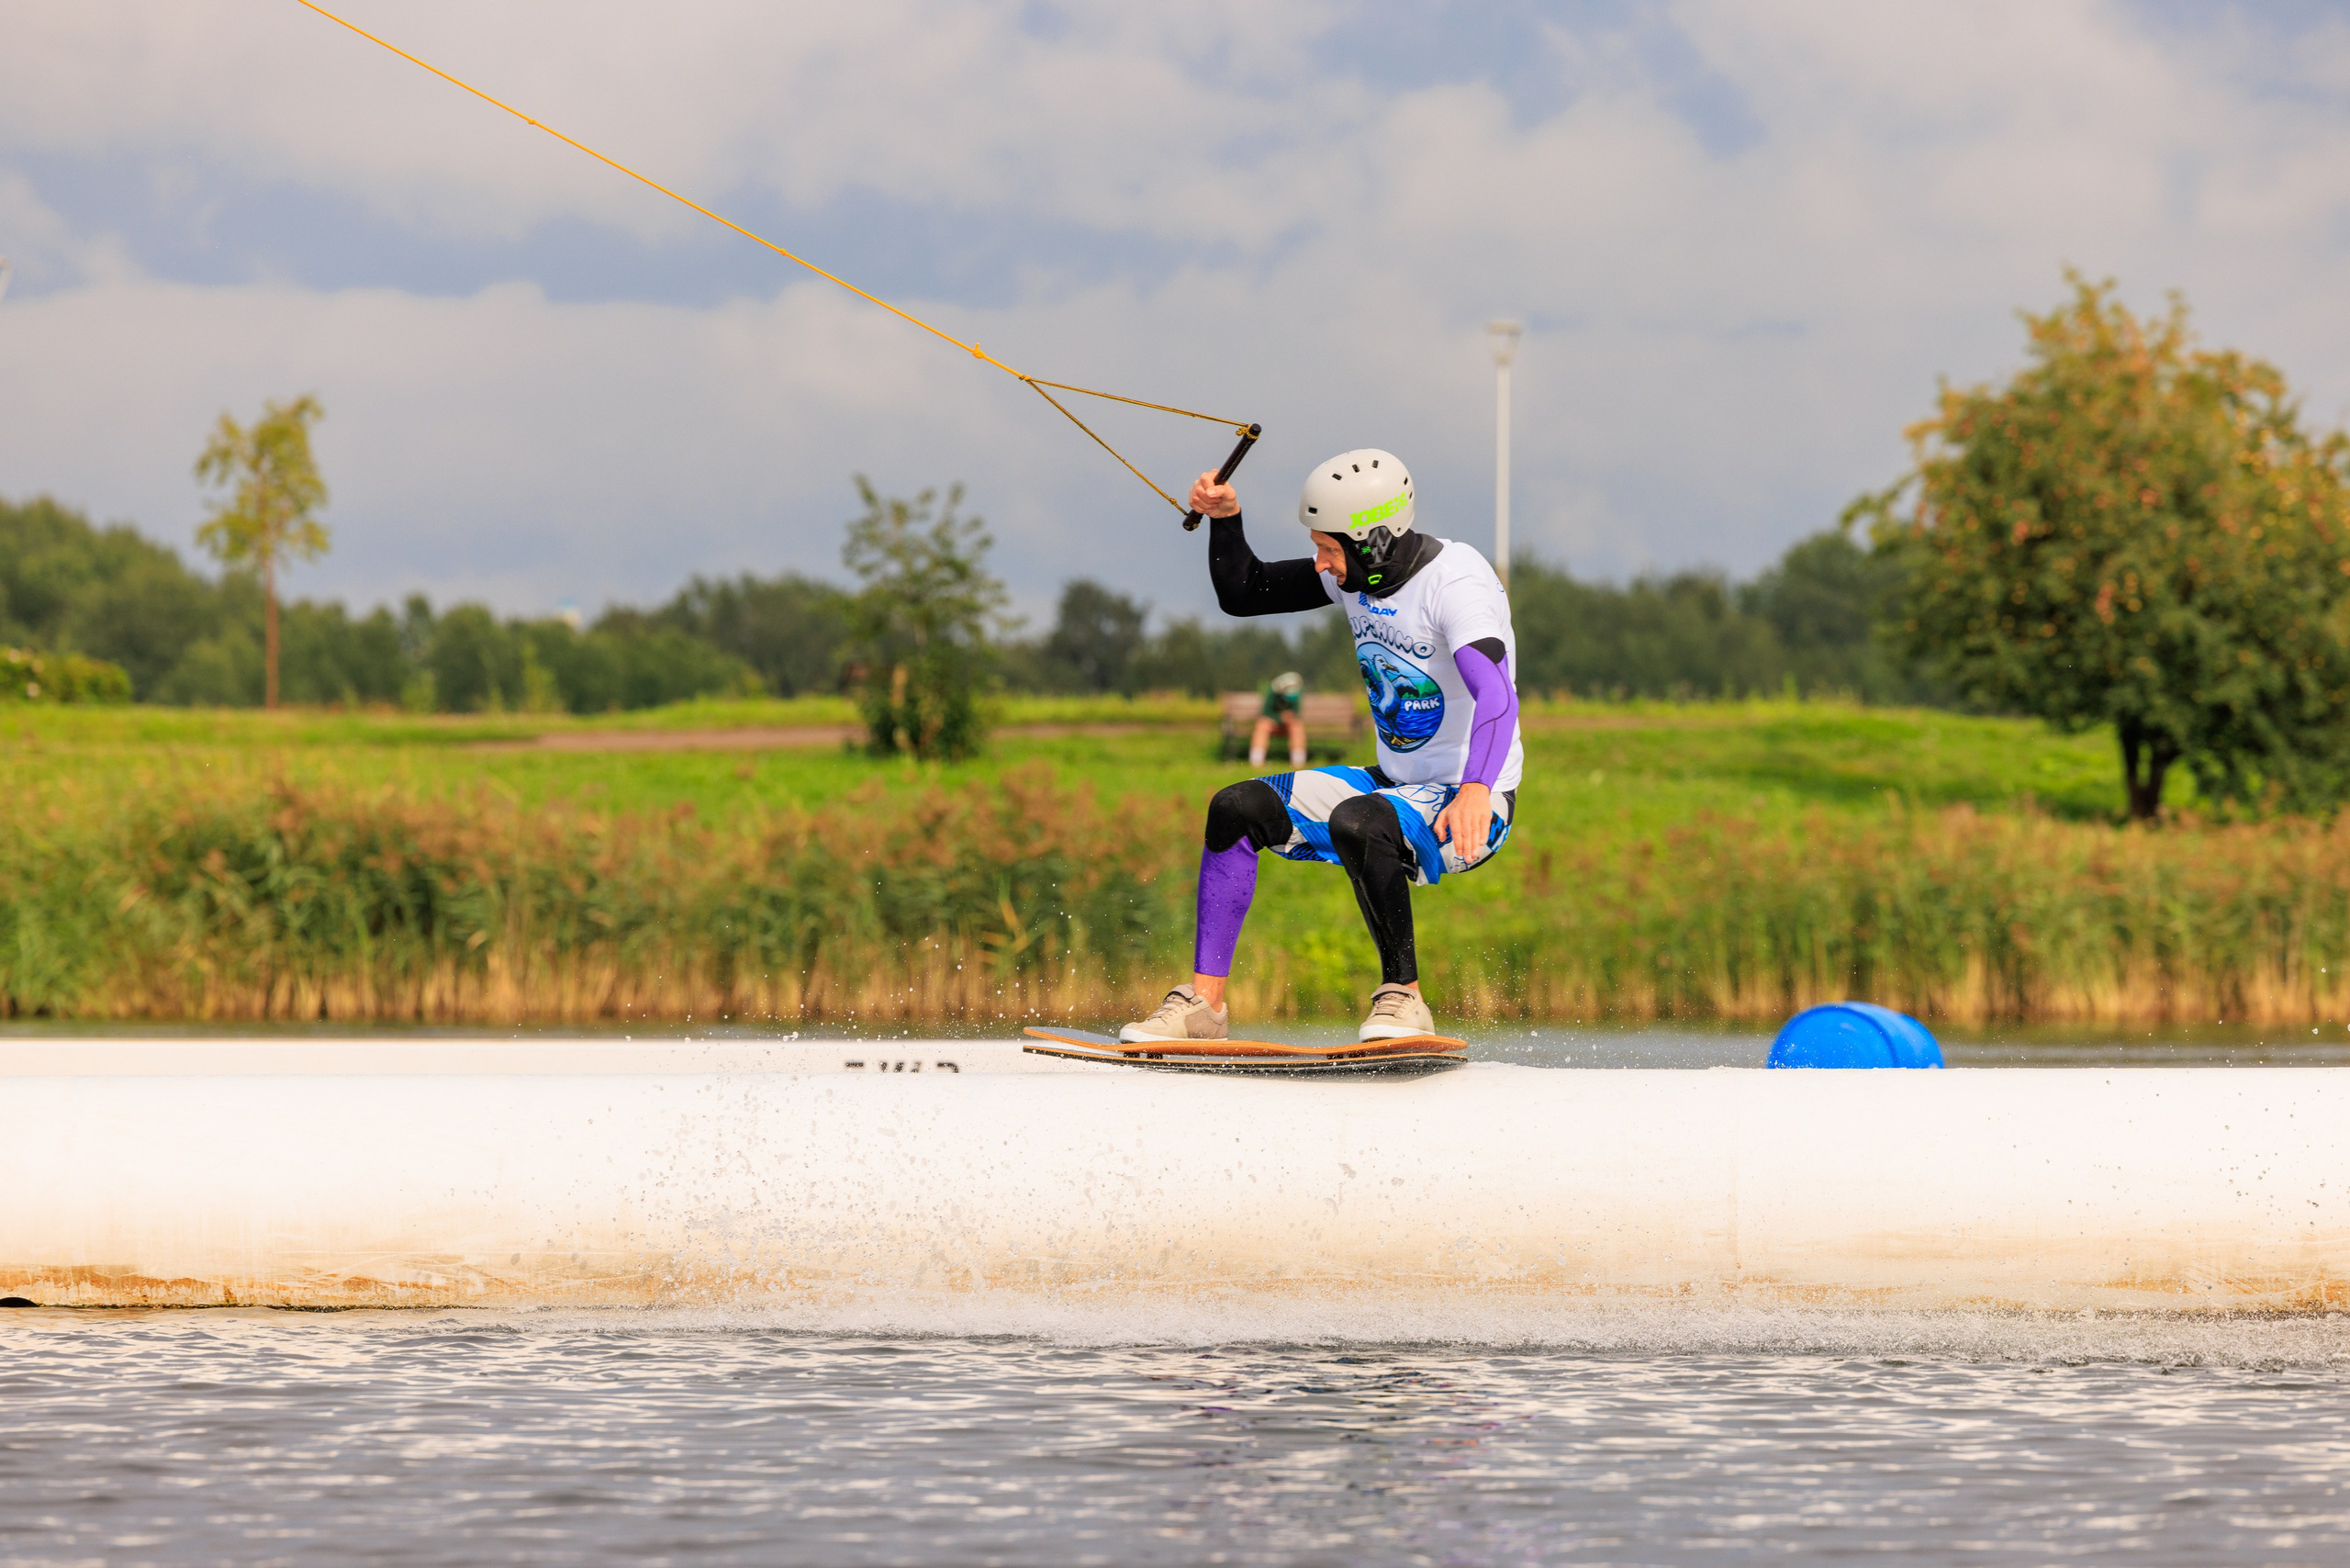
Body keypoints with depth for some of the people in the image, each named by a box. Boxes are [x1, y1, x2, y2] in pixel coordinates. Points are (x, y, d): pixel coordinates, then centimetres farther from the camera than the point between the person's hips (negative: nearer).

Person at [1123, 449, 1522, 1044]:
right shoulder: (1358, 572, 1)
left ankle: (1403, 996, -21)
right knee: (1236, 808, -3)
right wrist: (1224, 521, -4)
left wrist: (1476, 792, -55)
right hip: (1396, 788, 8)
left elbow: (1496, 695, -39)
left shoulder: (1454, 581, -23)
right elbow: (1242, 594, 15)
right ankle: (1205, 1002, -2)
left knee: (1355, 822, -37)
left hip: (1468, 807, -8)